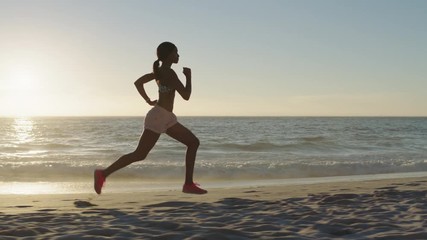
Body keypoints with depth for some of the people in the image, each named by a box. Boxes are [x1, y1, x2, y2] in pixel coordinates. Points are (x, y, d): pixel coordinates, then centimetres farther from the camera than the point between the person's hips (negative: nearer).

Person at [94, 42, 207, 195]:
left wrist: (149, 101, 19)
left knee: (193, 142, 5)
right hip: (159, 116, -10)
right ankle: (103, 174, 4)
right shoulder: (169, 72, -14)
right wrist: (188, 76, -2)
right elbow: (186, 96, -16)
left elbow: (138, 82, 18)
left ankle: (189, 184, 4)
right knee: (140, 155, -6)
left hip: (167, 119, 10)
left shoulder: (160, 71, 15)